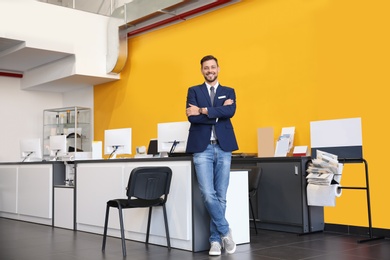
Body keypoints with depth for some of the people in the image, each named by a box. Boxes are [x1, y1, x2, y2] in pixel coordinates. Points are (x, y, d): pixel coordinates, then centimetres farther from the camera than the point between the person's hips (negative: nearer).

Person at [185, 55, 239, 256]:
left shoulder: (229, 92, 14)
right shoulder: (194, 91, 11)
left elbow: (230, 112, -8)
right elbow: (192, 117, -6)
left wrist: (203, 110, -12)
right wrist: (218, 113, -6)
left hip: (223, 148, 1)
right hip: (202, 148, -1)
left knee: (220, 196, 3)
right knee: (208, 194, -11)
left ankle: (215, 239, 15)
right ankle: (225, 231, 9)